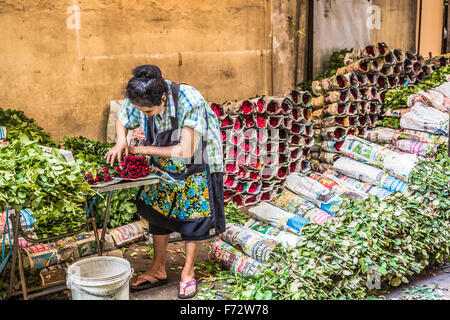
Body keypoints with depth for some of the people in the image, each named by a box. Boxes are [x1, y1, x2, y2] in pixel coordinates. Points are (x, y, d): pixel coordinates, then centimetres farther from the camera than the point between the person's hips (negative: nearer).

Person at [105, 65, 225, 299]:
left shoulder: (189, 101, -37)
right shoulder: (139, 99, -21)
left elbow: (185, 151, -35)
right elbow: (122, 121, 2)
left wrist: (143, 150, -27)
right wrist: (121, 141, -22)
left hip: (197, 162, -5)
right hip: (164, 162, 5)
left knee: (193, 214, -1)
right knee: (158, 209, 8)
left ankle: (188, 273, 17)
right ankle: (158, 270, 23)